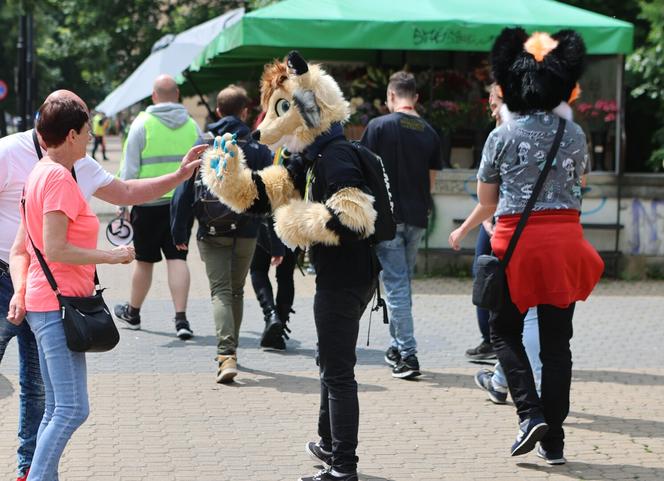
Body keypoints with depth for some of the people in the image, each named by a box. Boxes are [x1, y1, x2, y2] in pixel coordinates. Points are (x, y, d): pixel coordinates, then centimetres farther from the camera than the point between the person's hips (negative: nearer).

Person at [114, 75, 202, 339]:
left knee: (144, 260, 10)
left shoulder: (142, 123, -7)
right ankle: (181, 318, -9)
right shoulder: (191, 125, 3)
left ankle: (132, 312, 28)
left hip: (148, 202, -2)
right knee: (177, 258, 1)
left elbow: (129, 168, -6)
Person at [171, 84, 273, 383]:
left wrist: (179, 232, 4)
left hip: (211, 234, -1)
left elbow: (184, 191, -1)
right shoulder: (258, 150, -2)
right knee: (236, 291, 17)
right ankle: (230, 351, 29)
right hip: (245, 234, 1)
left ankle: (226, 356, -22)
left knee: (220, 291, -3)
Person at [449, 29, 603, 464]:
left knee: (505, 332, 12)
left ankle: (530, 413, -8)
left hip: (517, 241, -3)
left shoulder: (503, 136, -4)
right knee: (556, 341, 7)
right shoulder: (574, 134, 4)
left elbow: (487, 203, 2)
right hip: (565, 240, 3)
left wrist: (464, 230, 21)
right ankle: (554, 441, 8)